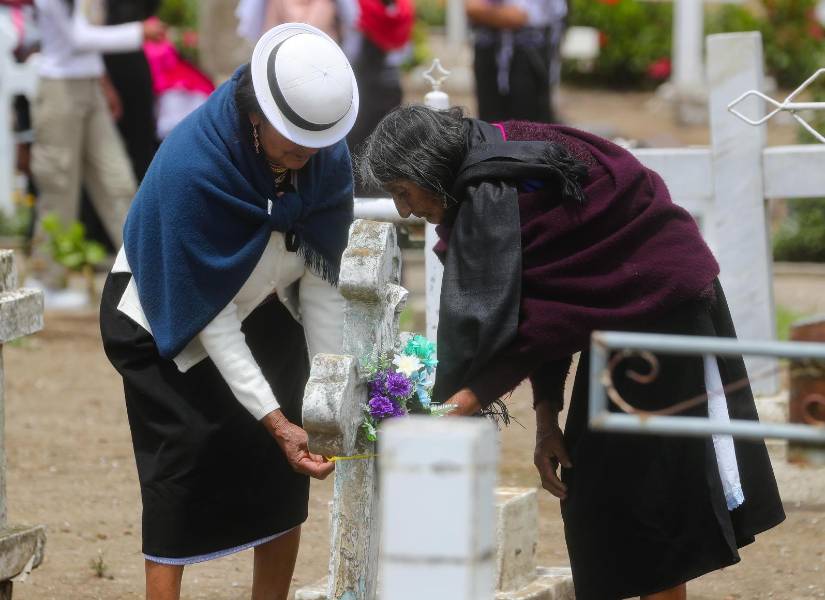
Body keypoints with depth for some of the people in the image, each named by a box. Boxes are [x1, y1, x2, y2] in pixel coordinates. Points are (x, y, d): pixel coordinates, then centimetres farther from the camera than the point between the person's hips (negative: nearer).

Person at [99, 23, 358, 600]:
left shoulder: (329, 159, -18)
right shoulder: (190, 164, -34)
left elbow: (321, 277, -11)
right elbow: (208, 314, -29)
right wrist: (276, 420, -30)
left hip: (264, 315, 5)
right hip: (171, 322, -5)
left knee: (283, 479, 1)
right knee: (182, 489, -11)